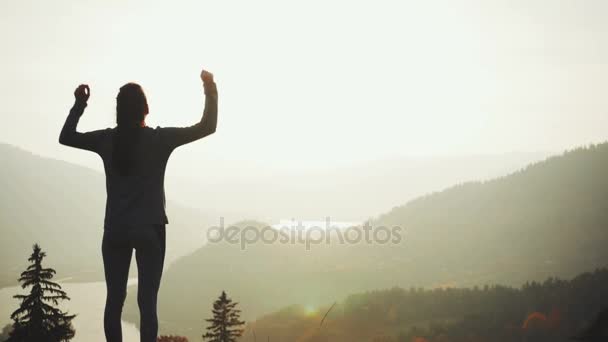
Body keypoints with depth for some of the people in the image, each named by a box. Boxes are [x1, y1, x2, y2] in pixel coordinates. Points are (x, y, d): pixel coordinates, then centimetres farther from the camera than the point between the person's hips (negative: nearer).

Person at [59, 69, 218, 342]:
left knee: (114, 299, 7)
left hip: (115, 230, 3)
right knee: (147, 301, -3)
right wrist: (210, 89, 5)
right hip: (149, 229, -3)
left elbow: (65, 137, 17)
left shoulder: (107, 140, 0)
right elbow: (207, 127, -4)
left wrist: (79, 105, 23)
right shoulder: (159, 139, -7)